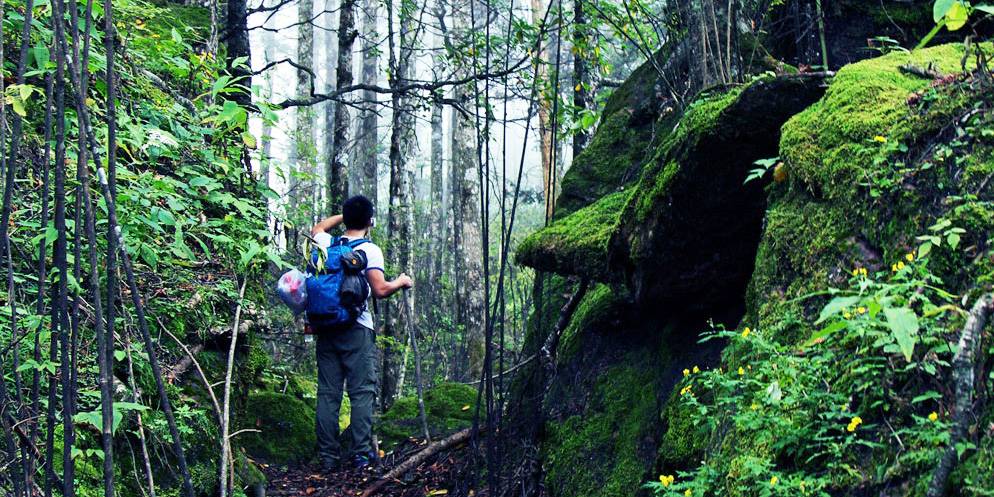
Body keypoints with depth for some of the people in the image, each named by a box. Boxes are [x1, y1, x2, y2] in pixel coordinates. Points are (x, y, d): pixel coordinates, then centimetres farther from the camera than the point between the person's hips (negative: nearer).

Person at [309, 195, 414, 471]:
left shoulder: (326, 244, 10)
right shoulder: (369, 249, -5)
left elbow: (316, 229, 34)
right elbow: (380, 290, -14)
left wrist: (344, 215, 34)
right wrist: (401, 283, 4)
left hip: (325, 327, 5)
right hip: (357, 329, -5)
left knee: (327, 393, 5)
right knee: (362, 392, -1)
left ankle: (328, 456, 5)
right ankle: (362, 454, -5)